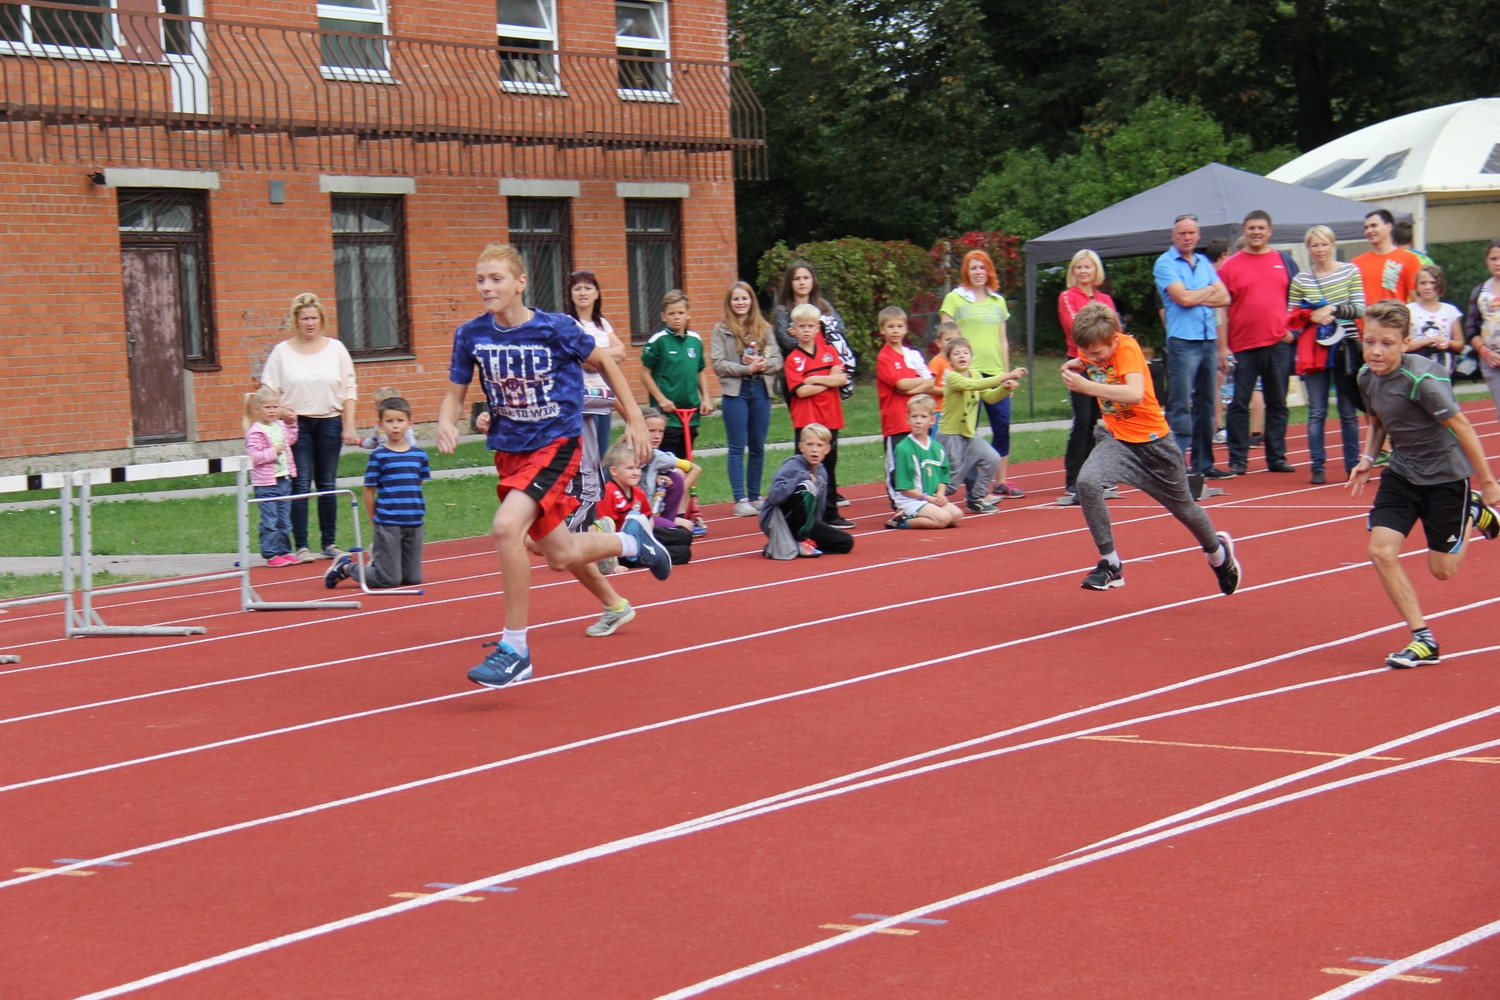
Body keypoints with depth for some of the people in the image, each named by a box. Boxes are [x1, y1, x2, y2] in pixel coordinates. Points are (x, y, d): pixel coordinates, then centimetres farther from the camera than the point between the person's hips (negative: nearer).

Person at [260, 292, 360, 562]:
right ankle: (301, 546, -3)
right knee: (300, 484, -5)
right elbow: (269, 392, 2)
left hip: (329, 421, 2)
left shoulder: (336, 349, 8)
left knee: (328, 485, 6)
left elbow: (349, 390, 8)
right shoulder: (282, 352, 3)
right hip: (296, 423, -2)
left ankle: (329, 543, 13)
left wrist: (349, 426, 2)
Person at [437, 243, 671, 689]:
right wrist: (446, 422, -20)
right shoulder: (471, 335, -6)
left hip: (555, 443, -5)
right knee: (560, 555, 17)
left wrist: (635, 420, 4)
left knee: (506, 527, -29)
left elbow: (604, 363, 1)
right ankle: (614, 604, 52)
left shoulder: (556, 329, -15)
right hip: (509, 451, 5)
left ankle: (515, 648, -19)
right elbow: (455, 393, 3)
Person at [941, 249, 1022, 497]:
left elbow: (1002, 341, 18)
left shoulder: (998, 301, 15)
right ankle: (973, 483, 2)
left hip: (995, 373, 4)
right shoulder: (954, 299, 2)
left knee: (1002, 426, 3)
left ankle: (1000, 481, 12)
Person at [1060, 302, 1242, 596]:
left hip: (1153, 441, -4)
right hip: (1117, 439, 4)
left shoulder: (1127, 348, -25)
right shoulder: (1091, 349, -8)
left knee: (1183, 507, 15)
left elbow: (1135, 394, -41)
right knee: (1087, 481, -26)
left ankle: (1217, 551, 47)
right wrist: (1074, 369, -4)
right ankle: (1110, 564, -17)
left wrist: (1087, 386, -47)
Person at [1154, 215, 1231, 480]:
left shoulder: (1204, 262, 16)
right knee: (1181, 406, -9)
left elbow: (1224, 298, 7)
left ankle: (1203, 463, 15)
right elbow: (1183, 298, -16)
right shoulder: (1165, 263, -3)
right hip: (1182, 341, -6)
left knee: (1205, 405, 10)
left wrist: (1196, 298, -7)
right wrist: (1209, 290, 1)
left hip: (1208, 340, 7)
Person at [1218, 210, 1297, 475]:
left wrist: (1292, 329, 2)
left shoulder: (1283, 261, 10)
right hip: (1242, 346, -2)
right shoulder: (1231, 265, 2)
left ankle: (1277, 457, 14)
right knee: (1239, 404, 0)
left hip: (1277, 344, 2)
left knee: (1277, 403, 7)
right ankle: (1237, 460, 6)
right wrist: (1222, 348, -6)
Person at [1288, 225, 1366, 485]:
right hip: (1314, 350, 0)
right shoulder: (1299, 280, 5)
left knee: (1349, 412, 5)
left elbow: (1360, 308, -2)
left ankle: (1353, 466, 11)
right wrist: (1312, 316, -11)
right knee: (1316, 412, -1)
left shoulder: (1350, 272, 4)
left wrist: (1333, 310, -15)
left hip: (1345, 348, 0)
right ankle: (1318, 467, 2)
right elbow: (1291, 317, 7)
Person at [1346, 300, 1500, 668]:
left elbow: (1460, 426, -21)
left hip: (1445, 474, -6)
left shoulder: (1422, 379, -28)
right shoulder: (1367, 376, -6)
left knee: (1442, 569, 4)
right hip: (1402, 472, 6)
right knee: (1381, 550, -10)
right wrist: (1368, 459, -2)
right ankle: (1423, 640, 0)